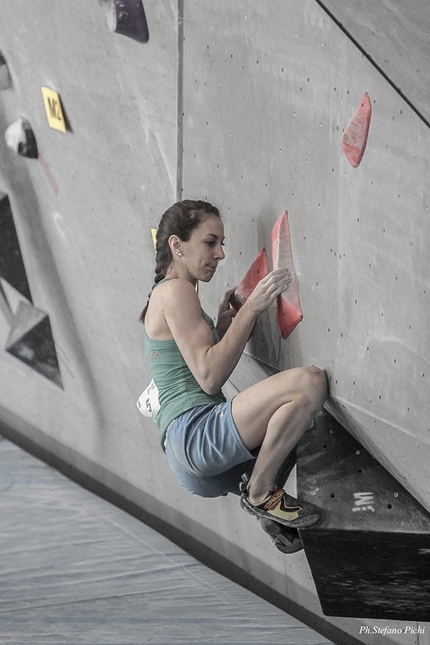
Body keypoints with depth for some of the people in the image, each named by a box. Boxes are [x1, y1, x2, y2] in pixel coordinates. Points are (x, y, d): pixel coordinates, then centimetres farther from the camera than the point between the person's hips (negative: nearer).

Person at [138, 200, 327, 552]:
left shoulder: (168, 294, 25)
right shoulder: (174, 291, -6)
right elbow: (209, 378, -17)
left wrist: (224, 324, 14)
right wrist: (251, 308, -17)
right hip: (192, 433, -11)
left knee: (302, 416, 34)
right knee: (310, 382, -28)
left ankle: (268, 510, 18)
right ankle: (260, 492, -12)